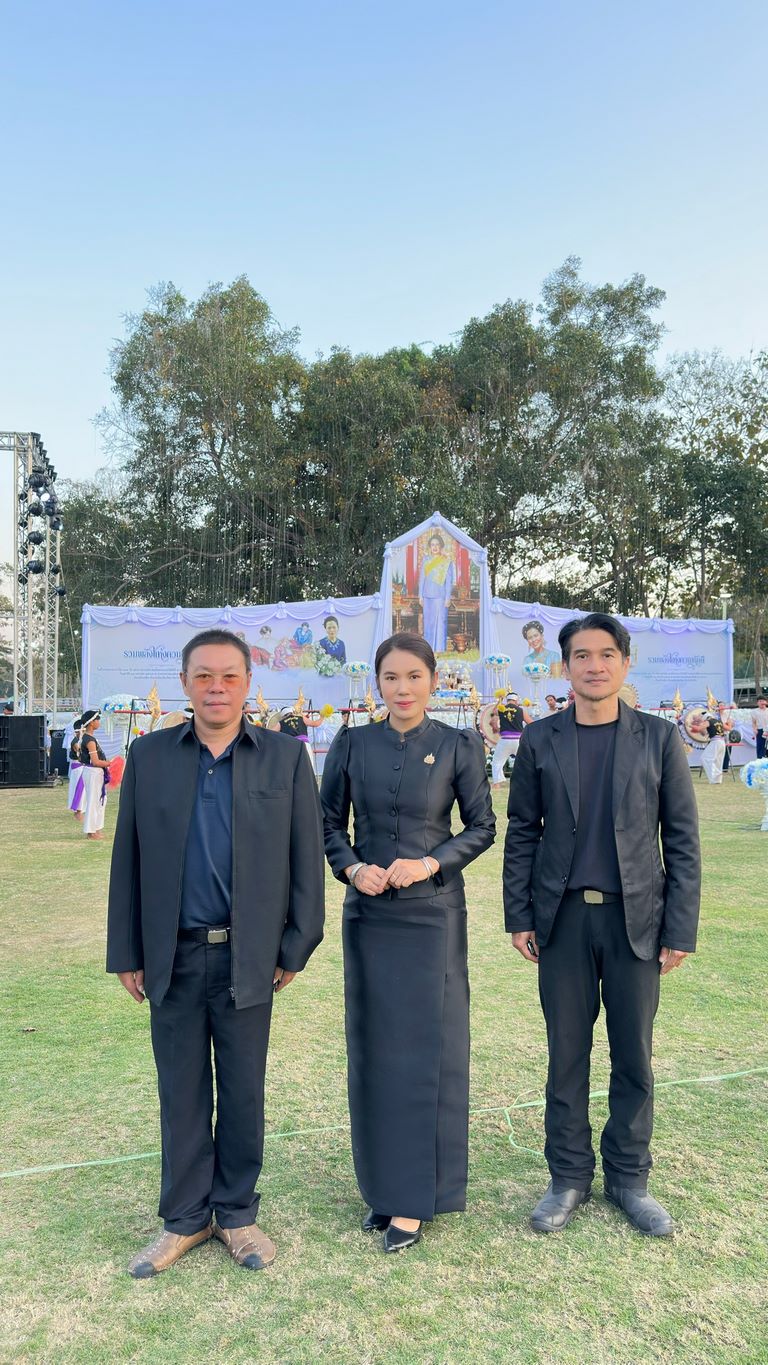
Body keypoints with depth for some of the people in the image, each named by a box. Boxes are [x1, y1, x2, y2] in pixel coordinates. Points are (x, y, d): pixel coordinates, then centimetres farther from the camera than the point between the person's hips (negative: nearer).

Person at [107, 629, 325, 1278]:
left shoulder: (285, 757, -2)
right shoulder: (149, 755, 2)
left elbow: (306, 856, -1)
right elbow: (128, 858, 4)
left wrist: (296, 947, -2)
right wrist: (126, 953, 3)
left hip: (247, 957, -1)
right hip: (172, 957, 1)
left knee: (243, 1092, 13)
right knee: (182, 1094, 14)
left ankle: (237, 1213, 33)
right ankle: (185, 1218, 33)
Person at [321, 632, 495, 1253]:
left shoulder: (458, 746, -5)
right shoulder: (352, 743, 1)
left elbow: (482, 827, 0)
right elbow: (330, 822, 8)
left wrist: (431, 863, -15)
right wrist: (352, 867, -10)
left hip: (431, 913, -2)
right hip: (368, 914, 3)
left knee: (427, 1047, 3)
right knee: (373, 1046, 11)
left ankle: (416, 1198, 19)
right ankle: (383, 1183, 28)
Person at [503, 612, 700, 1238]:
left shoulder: (659, 737, 0)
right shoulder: (540, 740, 2)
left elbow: (682, 838, 0)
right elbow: (522, 833, 5)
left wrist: (681, 929, -4)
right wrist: (519, 917, 0)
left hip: (636, 917, 0)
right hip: (564, 918, 1)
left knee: (634, 1056, 10)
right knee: (567, 1053, 11)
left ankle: (629, 1178, 29)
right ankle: (569, 1178, 27)